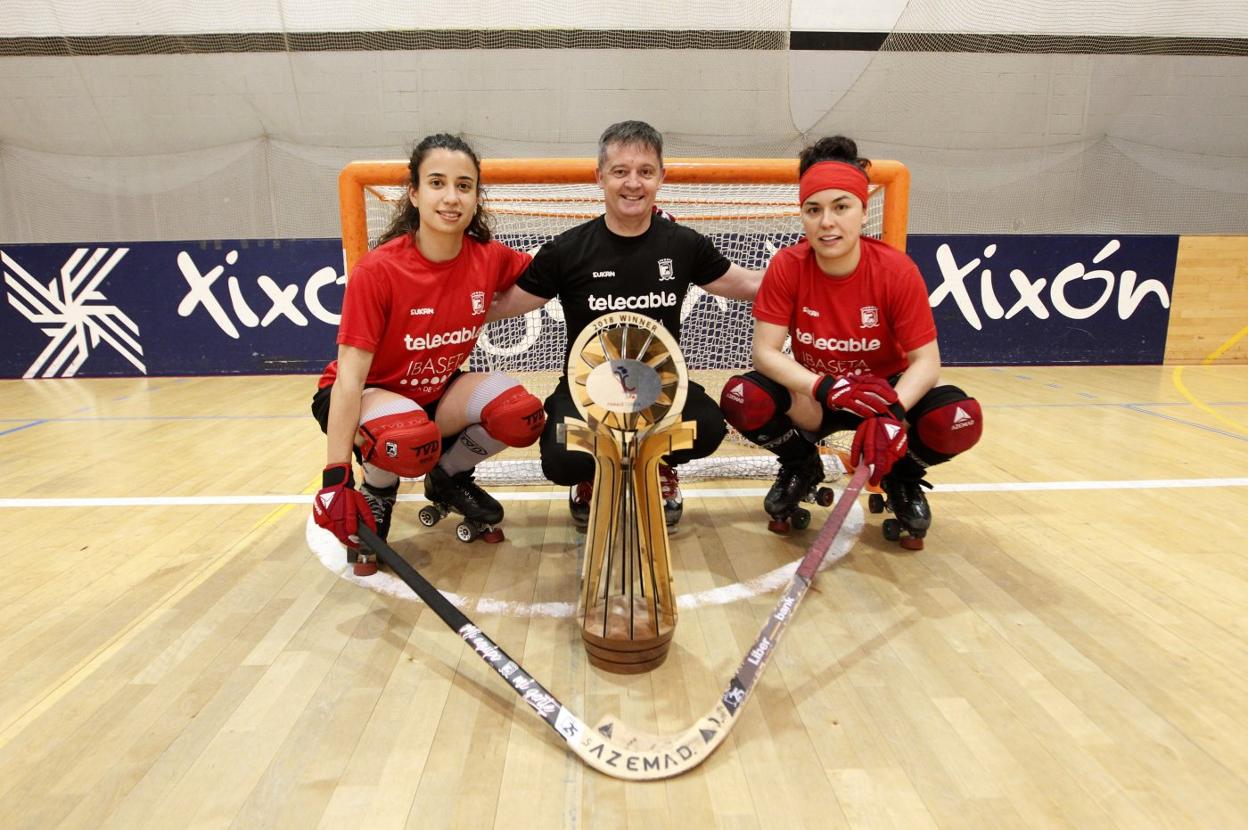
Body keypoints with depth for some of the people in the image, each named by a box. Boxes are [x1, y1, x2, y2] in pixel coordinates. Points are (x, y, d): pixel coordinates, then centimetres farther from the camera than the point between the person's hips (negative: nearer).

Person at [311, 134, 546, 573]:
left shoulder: (490, 258, -13)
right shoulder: (377, 270, -25)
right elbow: (350, 377, -26)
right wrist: (335, 479, -29)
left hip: (437, 394, 4)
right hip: (368, 395, -4)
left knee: (524, 416, -22)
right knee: (412, 441, -38)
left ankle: (448, 479, 9)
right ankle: (376, 493, 1)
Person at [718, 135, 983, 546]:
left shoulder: (897, 270, -19)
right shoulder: (786, 267, -16)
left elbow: (926, 361, -19)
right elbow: (766, 351, -19)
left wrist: (891, 412, -40)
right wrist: (827, 388, -36)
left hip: (887, 390, 0)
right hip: (812, 396, 1)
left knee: (959, 419, -31)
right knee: (741, 398, -29)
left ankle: (902, 477, 7)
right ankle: (801, 466, 6)